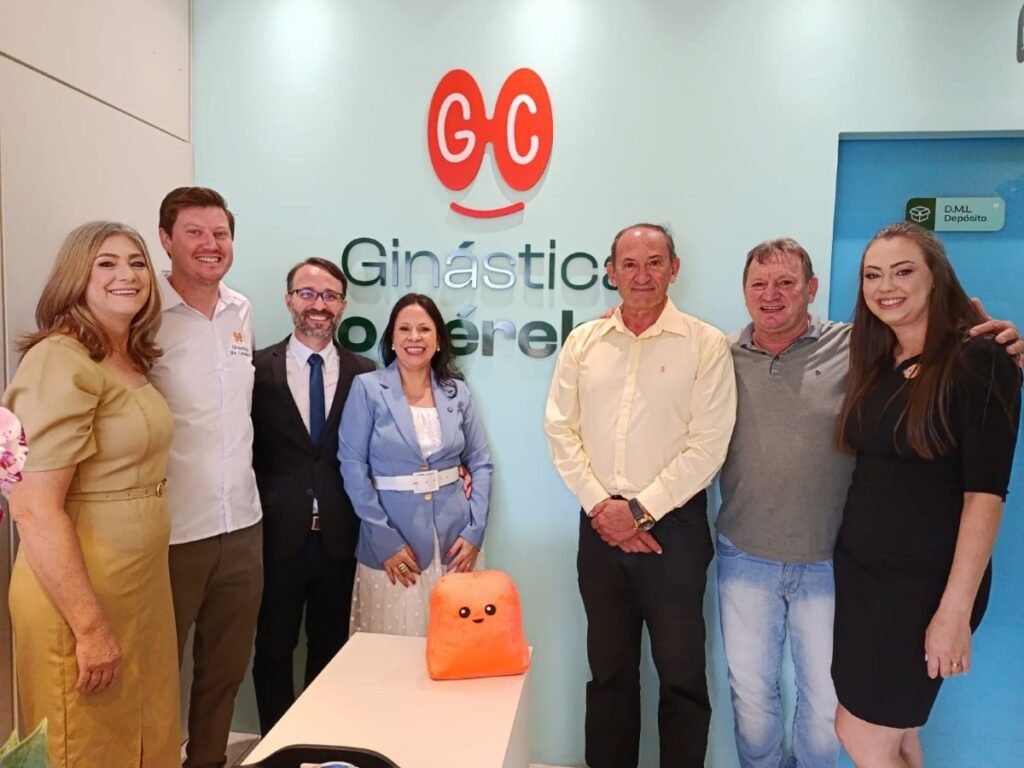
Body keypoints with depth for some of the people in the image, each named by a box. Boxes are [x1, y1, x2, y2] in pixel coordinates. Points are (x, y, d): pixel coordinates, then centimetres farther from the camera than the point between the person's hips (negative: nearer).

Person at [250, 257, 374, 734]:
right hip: (278, 534, -1)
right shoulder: (259, 367, -2)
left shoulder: (364, 373, 1)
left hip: (338, 537, 1)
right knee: (273, 650, 14)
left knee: (330, 650, 16)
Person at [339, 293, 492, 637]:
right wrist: (385, 539, -12)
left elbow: (481, 463, 7)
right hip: (391, 541, -2)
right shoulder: (367, 388, -4)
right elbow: (353, 465, -8)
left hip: (454, 538, 3)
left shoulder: (458, 392, 5)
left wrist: (475, 531, -3)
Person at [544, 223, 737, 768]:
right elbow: (561, 430, 2)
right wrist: (600, 505, -7)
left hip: (673, 526, -3)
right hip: (600, 526, 3)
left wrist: (640, 510, -12)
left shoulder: (706, 344, -5)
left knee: (681, 675, 9)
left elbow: (707, 445, -9)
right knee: (608, 668, 17)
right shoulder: (582, 342, 5)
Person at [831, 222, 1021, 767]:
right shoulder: (874, 363, 7)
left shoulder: (979, 361, -12)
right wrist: (850, 565, 3)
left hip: (926, 582, -6)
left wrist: (955, 609, -19)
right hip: (857, 570, 6)